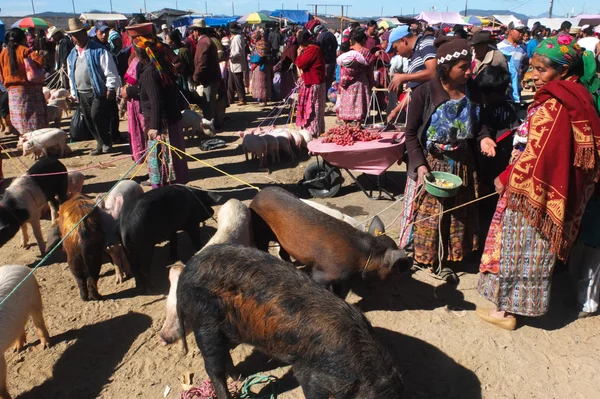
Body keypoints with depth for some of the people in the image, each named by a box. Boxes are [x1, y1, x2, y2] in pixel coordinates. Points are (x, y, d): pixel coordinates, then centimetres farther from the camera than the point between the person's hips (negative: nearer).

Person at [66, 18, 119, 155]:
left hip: (98, 91, -7)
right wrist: (74, 92, 18)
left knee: (96, 116, -18)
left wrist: (110, 89, -13)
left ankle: (106, 142, 0)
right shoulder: (72, 55, 15)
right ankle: (100, 143, 20)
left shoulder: (99, 50, -5)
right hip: (82, 93, 7)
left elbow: (110, 71, -9)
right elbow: (71, 75, 22)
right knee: (89, 121, 7)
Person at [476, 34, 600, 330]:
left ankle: (508, 310, 20)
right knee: (530, 250, 19)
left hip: (533, 189, -9)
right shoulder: (573, 101, 6)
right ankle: (516, 303, 35)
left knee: (521, 248, 4)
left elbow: (536, 156, -23)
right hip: (548, 188, 9)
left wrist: (506, 178, -10)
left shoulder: (554, 107, -23)